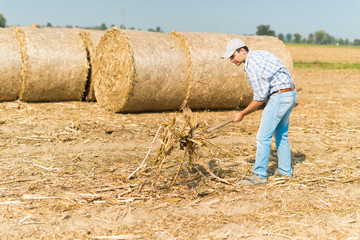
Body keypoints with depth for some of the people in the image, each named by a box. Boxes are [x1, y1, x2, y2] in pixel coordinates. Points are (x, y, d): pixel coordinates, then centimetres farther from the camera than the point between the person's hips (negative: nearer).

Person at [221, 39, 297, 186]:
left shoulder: (252, 66, -19)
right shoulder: (260, 53, 11)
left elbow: (260, 98, -16)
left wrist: (242, 114, -7)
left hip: (279, 97, -10)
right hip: (291, 93, 11)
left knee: (263, 136, -6)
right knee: (281, 134, 21)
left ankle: (259, 175, -2)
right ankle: (285, 170, 29)